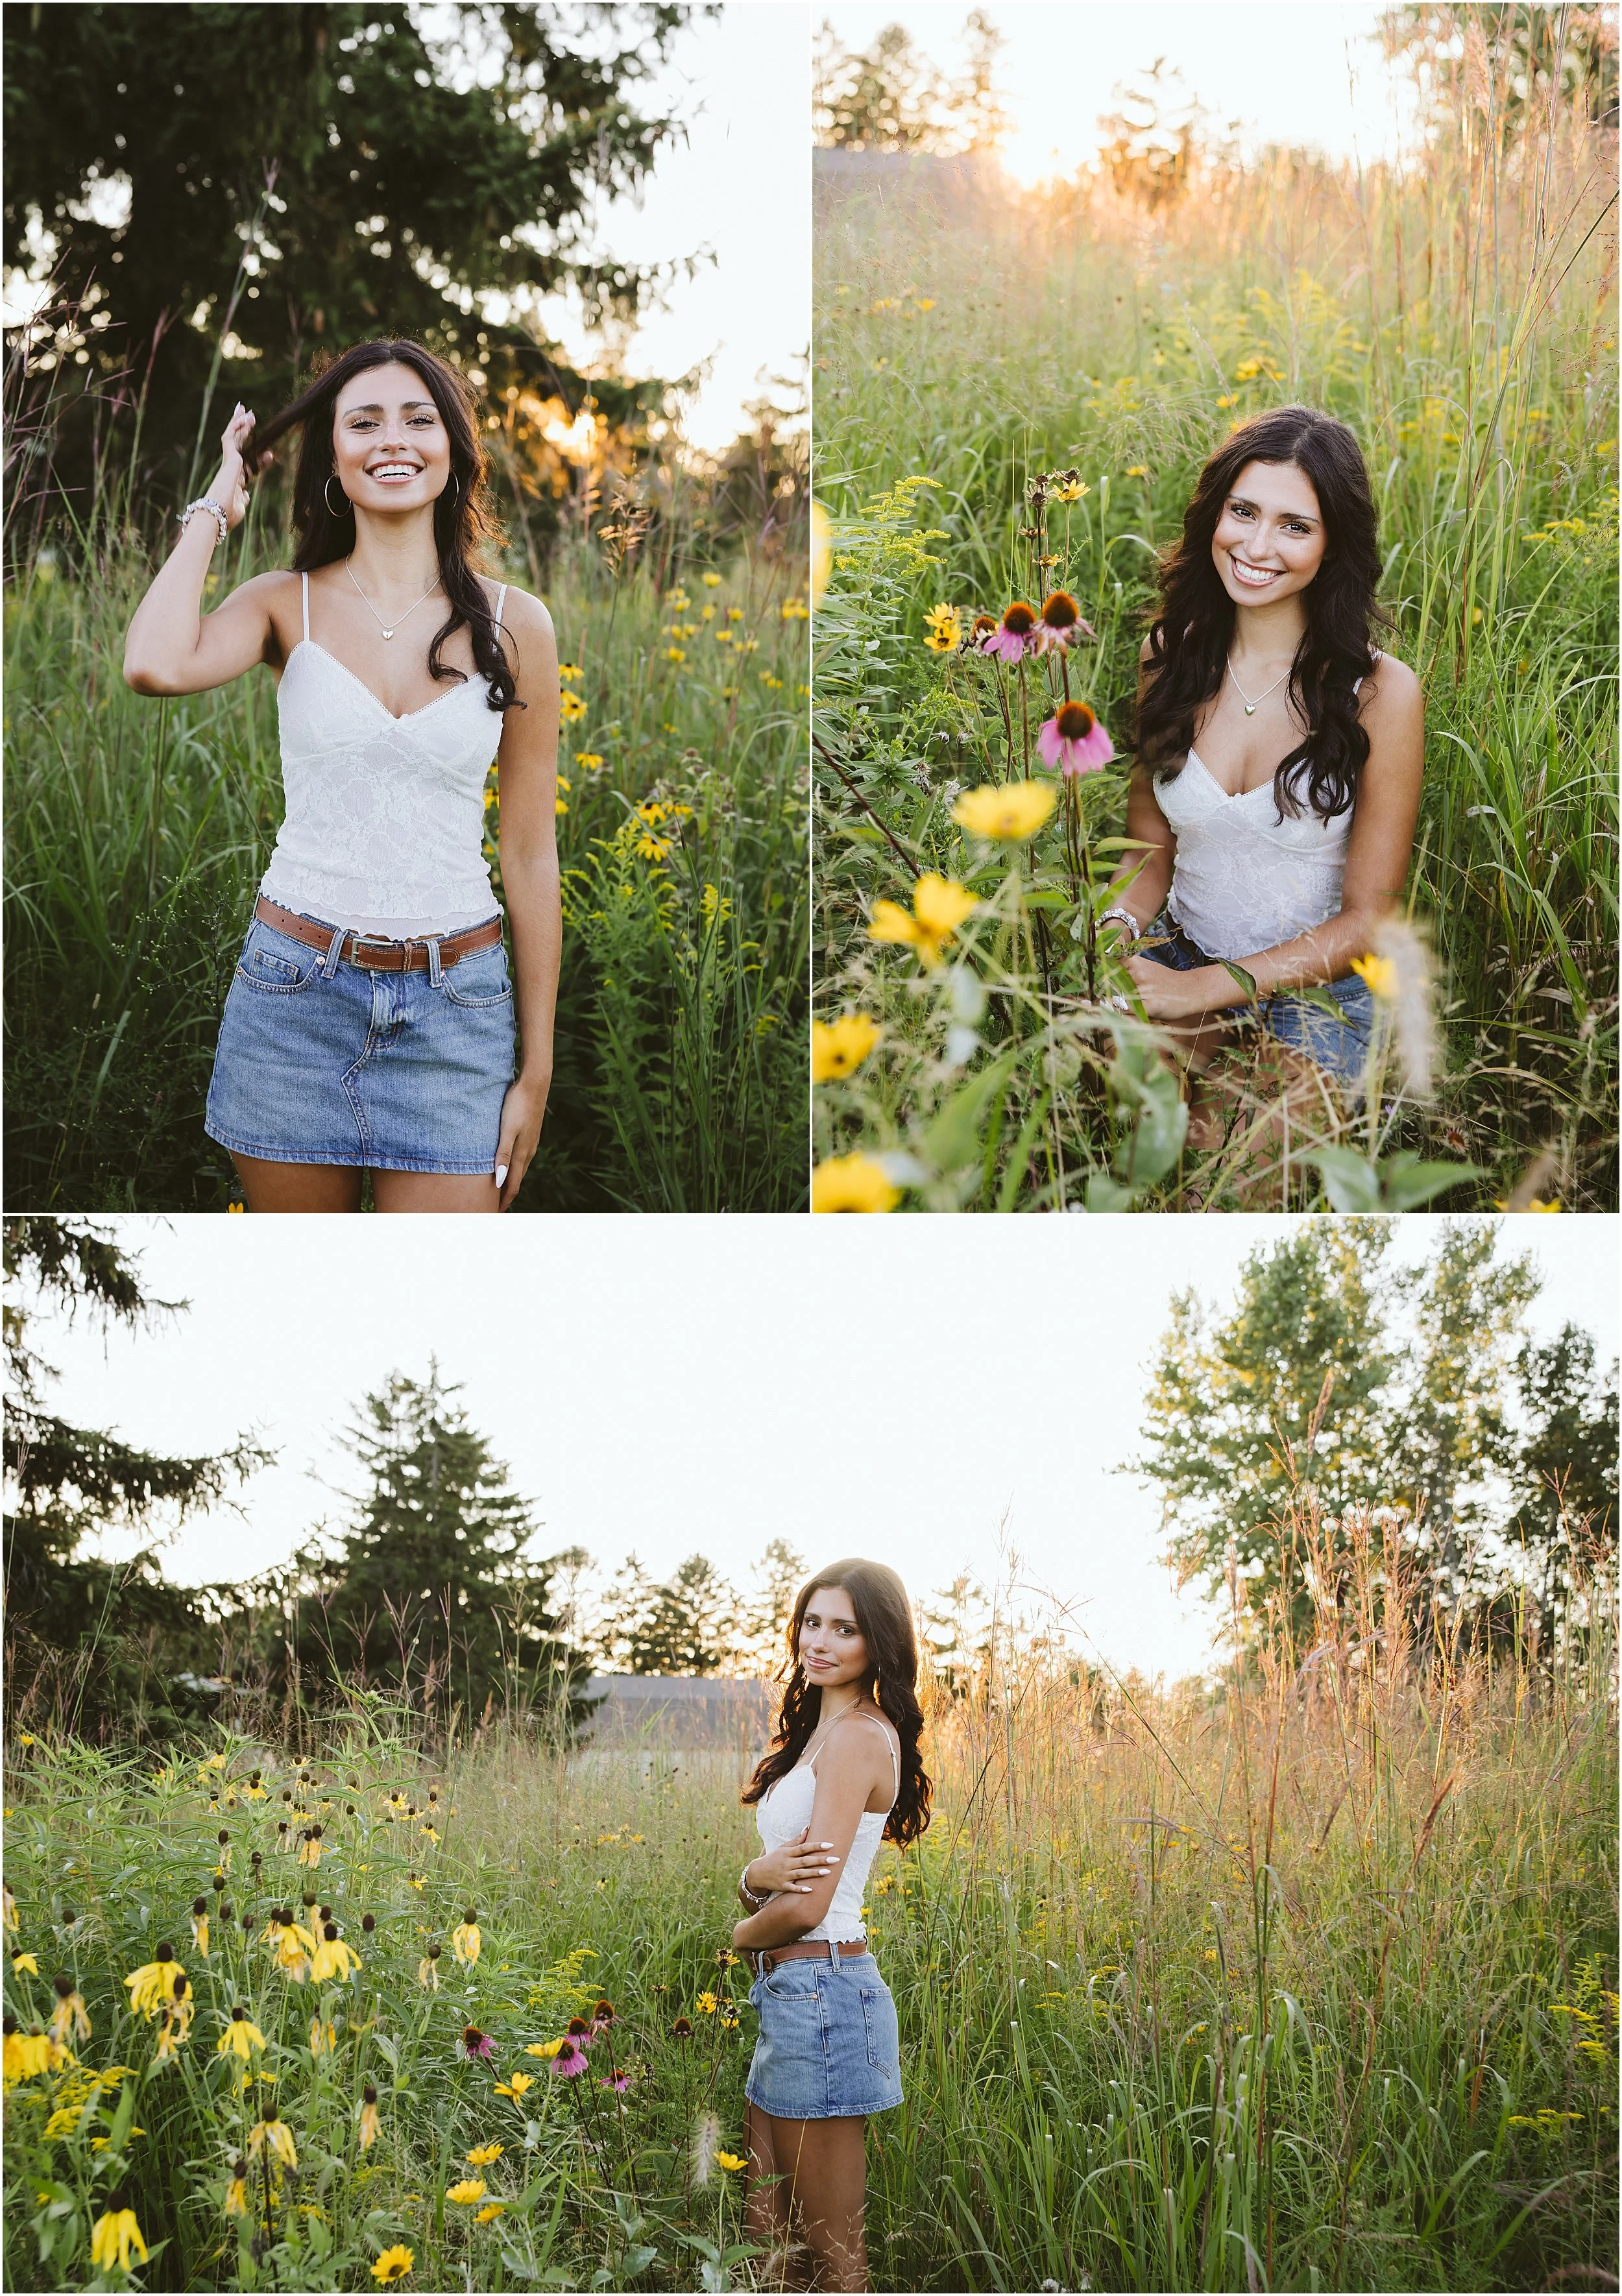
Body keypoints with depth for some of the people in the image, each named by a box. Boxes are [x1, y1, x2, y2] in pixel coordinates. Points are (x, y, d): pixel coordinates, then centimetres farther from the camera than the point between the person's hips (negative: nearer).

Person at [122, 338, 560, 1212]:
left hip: (453, 1008, 0)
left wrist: (536, 1069, 4)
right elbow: (155, 665, -21)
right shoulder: (287, 605, 2)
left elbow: (530, 853, 5)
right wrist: (217, 507, -4)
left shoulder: (513, 622, 3)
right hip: (295, 985, 0)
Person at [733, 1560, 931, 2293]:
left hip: (821, 1990, -9)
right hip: (790, 1995, 9)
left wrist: (742, 1934, 2)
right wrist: (758, 1875, -14)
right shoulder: (818, 1732, 15)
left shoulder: (858, 1736, -15)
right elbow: (771, 1884, 10)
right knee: (765, 2236, 13)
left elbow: (806, 1907, -19)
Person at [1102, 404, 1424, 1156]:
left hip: (1316, 991, -3)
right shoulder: (1170, 656, 0)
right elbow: (1151, 847, 10)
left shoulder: (1380, 692, -13)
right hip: (1178, 957, 3)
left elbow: (1368, 919, -9)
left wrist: (1204, 988, -19)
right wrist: (1116, 927, -14)